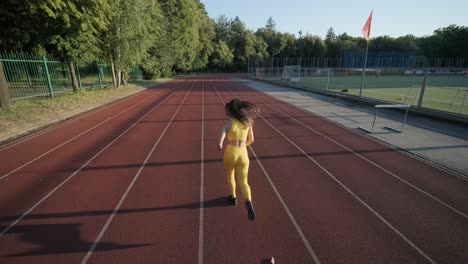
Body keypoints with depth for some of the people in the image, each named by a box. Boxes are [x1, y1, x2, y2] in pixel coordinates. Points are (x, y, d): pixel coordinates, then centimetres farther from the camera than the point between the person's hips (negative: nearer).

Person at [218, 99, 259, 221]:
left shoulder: (228, 123, -13)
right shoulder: (248, 121, 0)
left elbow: (220, 142, -20)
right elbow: (251, 140, 8)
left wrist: (220, 146, 5)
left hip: (230, 154, -2)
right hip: (243, 155, 2)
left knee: (229, 174, 29)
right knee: (243, 183, 6)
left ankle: (233, 197, 42)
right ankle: (248, 202, -22)